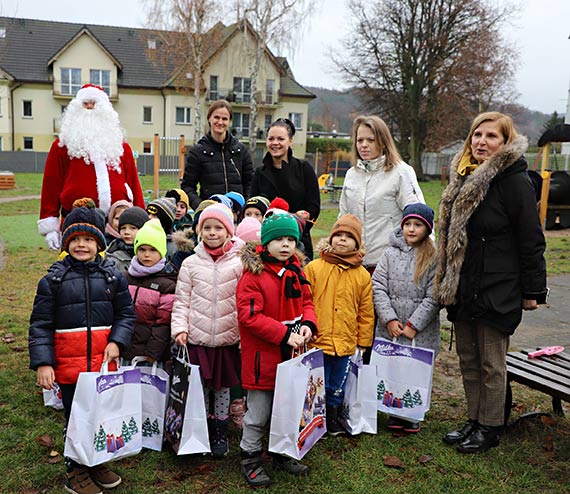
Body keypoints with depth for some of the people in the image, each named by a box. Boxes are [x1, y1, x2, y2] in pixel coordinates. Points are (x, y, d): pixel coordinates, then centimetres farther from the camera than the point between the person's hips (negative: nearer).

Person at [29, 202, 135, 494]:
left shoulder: (112, 276, 2)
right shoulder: (53, 280, -4)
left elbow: (126, 313, 7)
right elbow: (40, 325, -3)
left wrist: (117, 342, -8)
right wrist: (42, 363, -10)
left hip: (104, 363, 2)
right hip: (68, 365, -2)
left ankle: (97, 464, 36)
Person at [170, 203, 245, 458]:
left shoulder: (239, 263, -2)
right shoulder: (190, 264, 1)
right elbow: (181, 301, 3)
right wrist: (179, 327, -8)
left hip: (228, 339, 0)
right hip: (197, 339, 1)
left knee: (223, 387, 13)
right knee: (200, 387, 11)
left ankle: (220, 431, 31)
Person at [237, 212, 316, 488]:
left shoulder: (296, 271, 4)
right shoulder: (253, 274, -17)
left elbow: (306, 302, 12)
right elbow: (250, 315, -22)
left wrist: (307, 324, -10)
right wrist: (284, 335, -24)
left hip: (292, 354, 7)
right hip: (262, 356, -6)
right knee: (259, 414, 8)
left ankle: (283, 454, 41)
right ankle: (250, 459, 29)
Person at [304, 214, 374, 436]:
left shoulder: (362, 275, 3)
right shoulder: (313, 268, -5)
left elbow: (366, 312, 8)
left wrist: (364, 342, 8)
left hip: (345, 343, 3)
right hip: (317, 341, -3)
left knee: (337, 387, 18)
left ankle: (332, 420, 38)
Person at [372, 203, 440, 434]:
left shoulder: (434, 258, -3)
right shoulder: (390, 253, 3)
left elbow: (433, 297, -7)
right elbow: (378, 287, -1)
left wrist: (413, 325, -11)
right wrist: (389, 319, -9)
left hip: (421, 330, -2)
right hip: (390, 328, 2)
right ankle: (395, 413, 26)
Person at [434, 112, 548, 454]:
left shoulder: (515, 181, -13)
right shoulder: (464, 178, 11)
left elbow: (531, 241, -12)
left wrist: (532, 290, -11)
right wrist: (446, 283, 19)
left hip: (496, 291, -7)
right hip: (463, 289, 8)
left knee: (492, 364, 5)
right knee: (468, 359, 16)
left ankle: (490, 428, 21)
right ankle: (474, 420, 31)